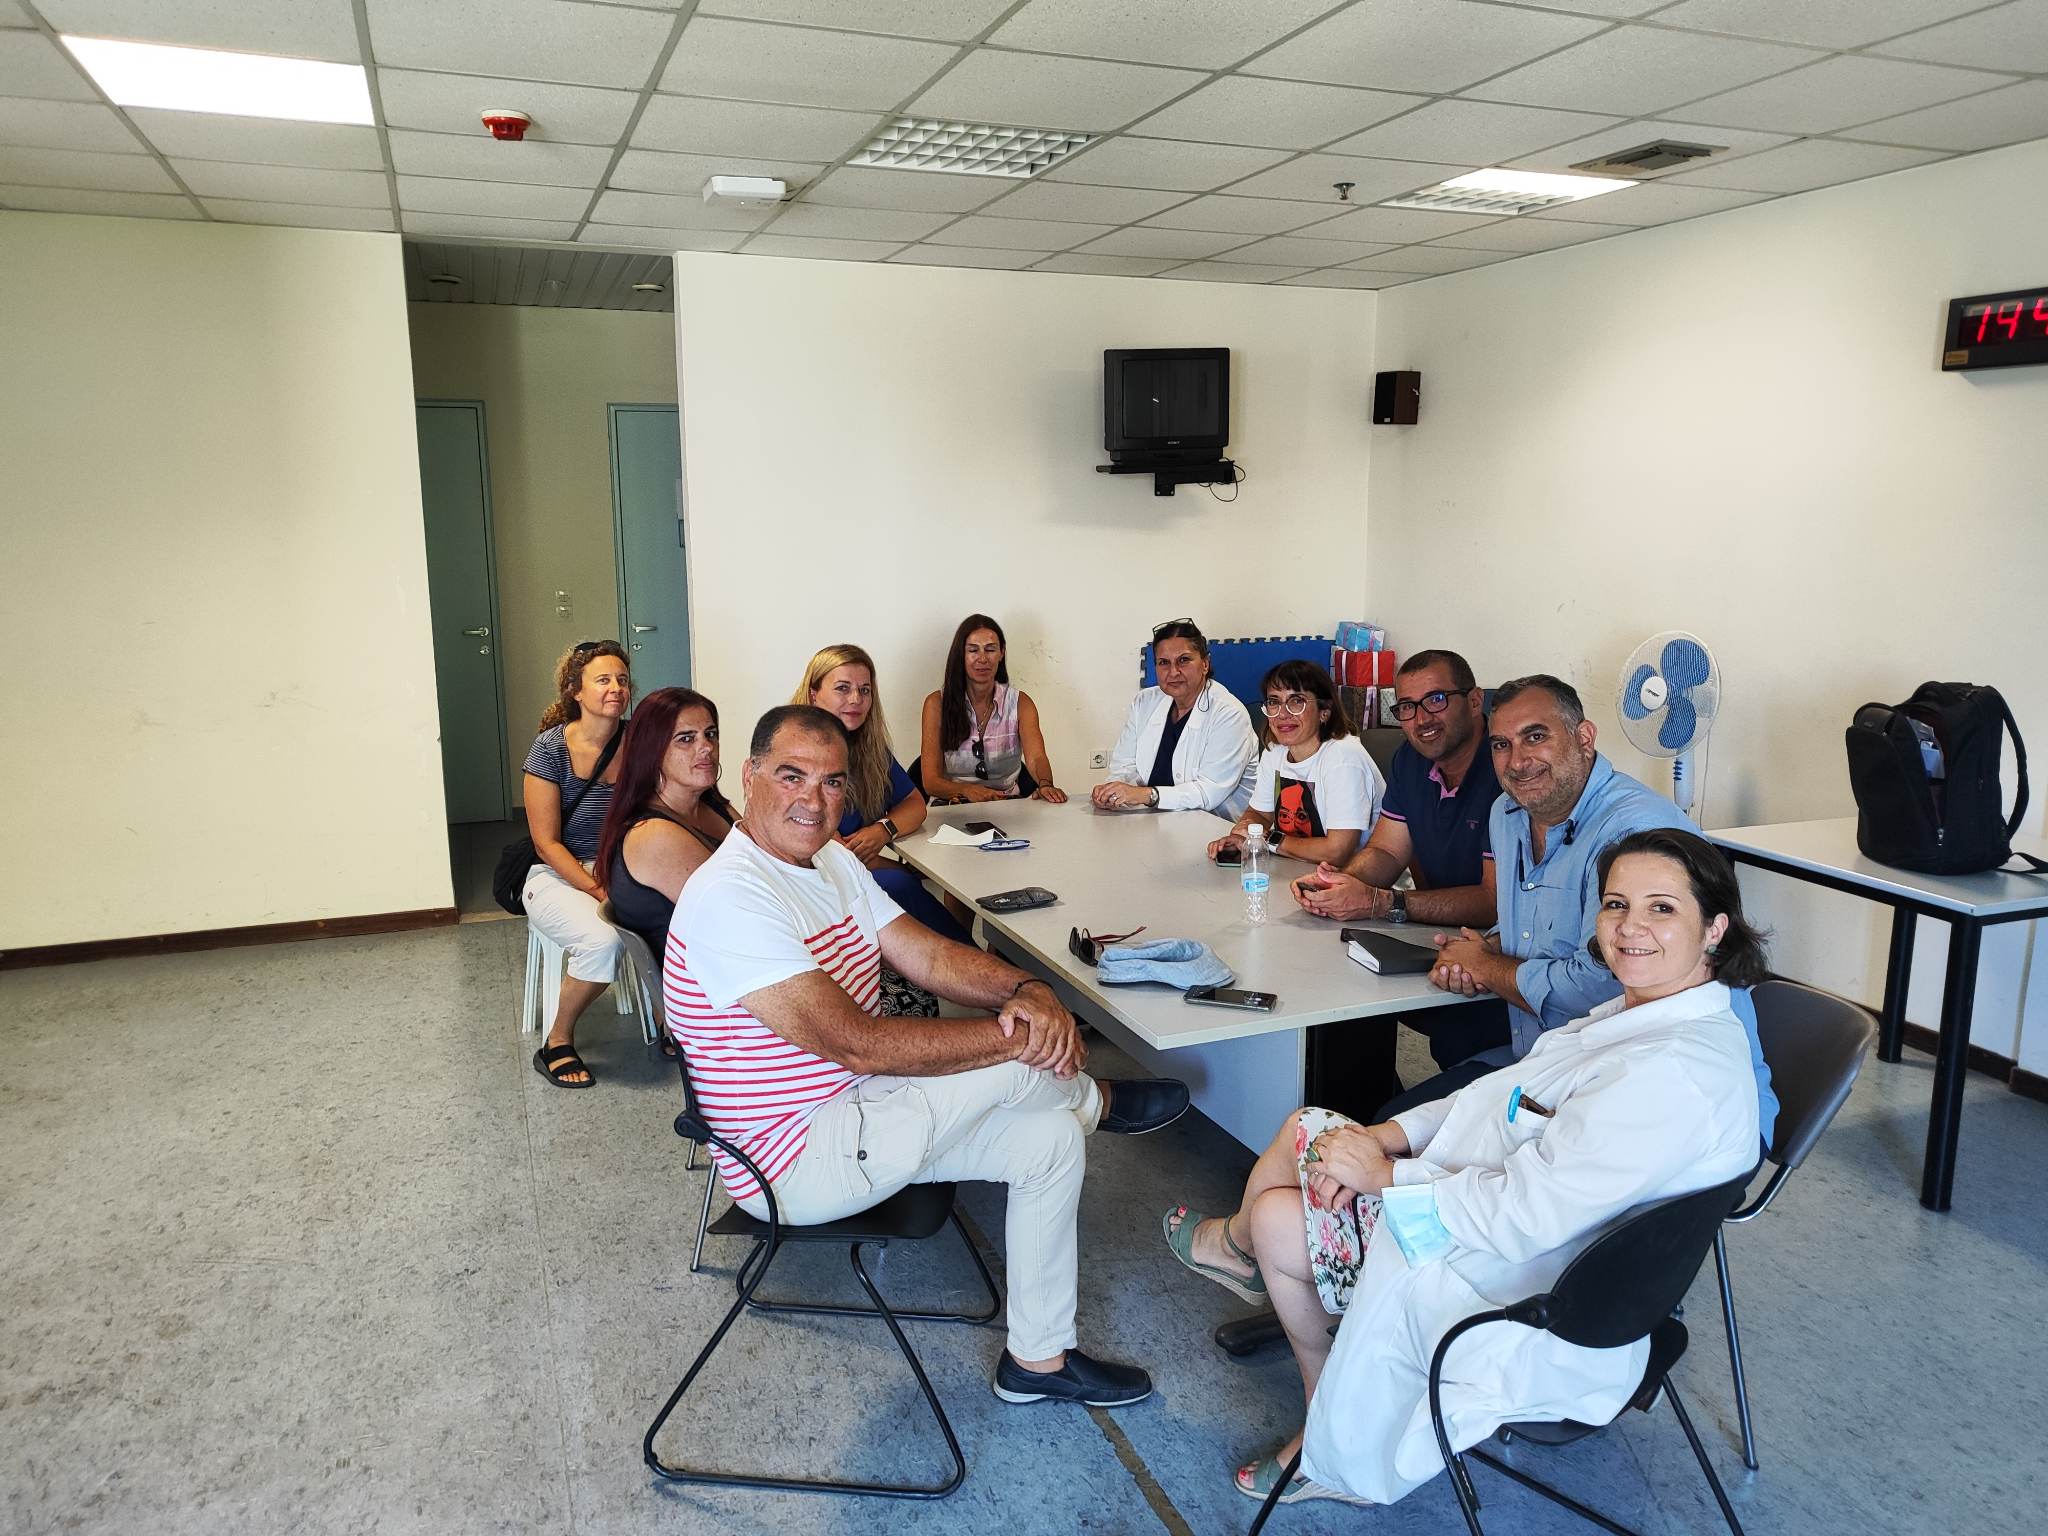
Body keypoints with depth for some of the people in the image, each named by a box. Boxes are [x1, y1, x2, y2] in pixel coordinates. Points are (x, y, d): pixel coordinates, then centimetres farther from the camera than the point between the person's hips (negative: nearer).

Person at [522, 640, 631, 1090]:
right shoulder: (551, 748, -10)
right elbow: (547, 842, -10)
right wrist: (598, 891, -20)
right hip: (557, 875, -3)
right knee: (602, 939, -34)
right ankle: (557, 1043, -8)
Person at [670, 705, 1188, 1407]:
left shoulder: (832, 861, 5)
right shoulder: (728, 897, -27)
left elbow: (930, 956, 2)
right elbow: (861, 1044, -30)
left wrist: (1026, 991, -19)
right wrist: (1016, 1035, -25)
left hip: (856, 1110, 10)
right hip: (801, 1160, -9)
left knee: (1049, 1137, 4)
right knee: (1013, 1062, -18)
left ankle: (1039, 1360, 19)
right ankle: (1098, 1103, 19)